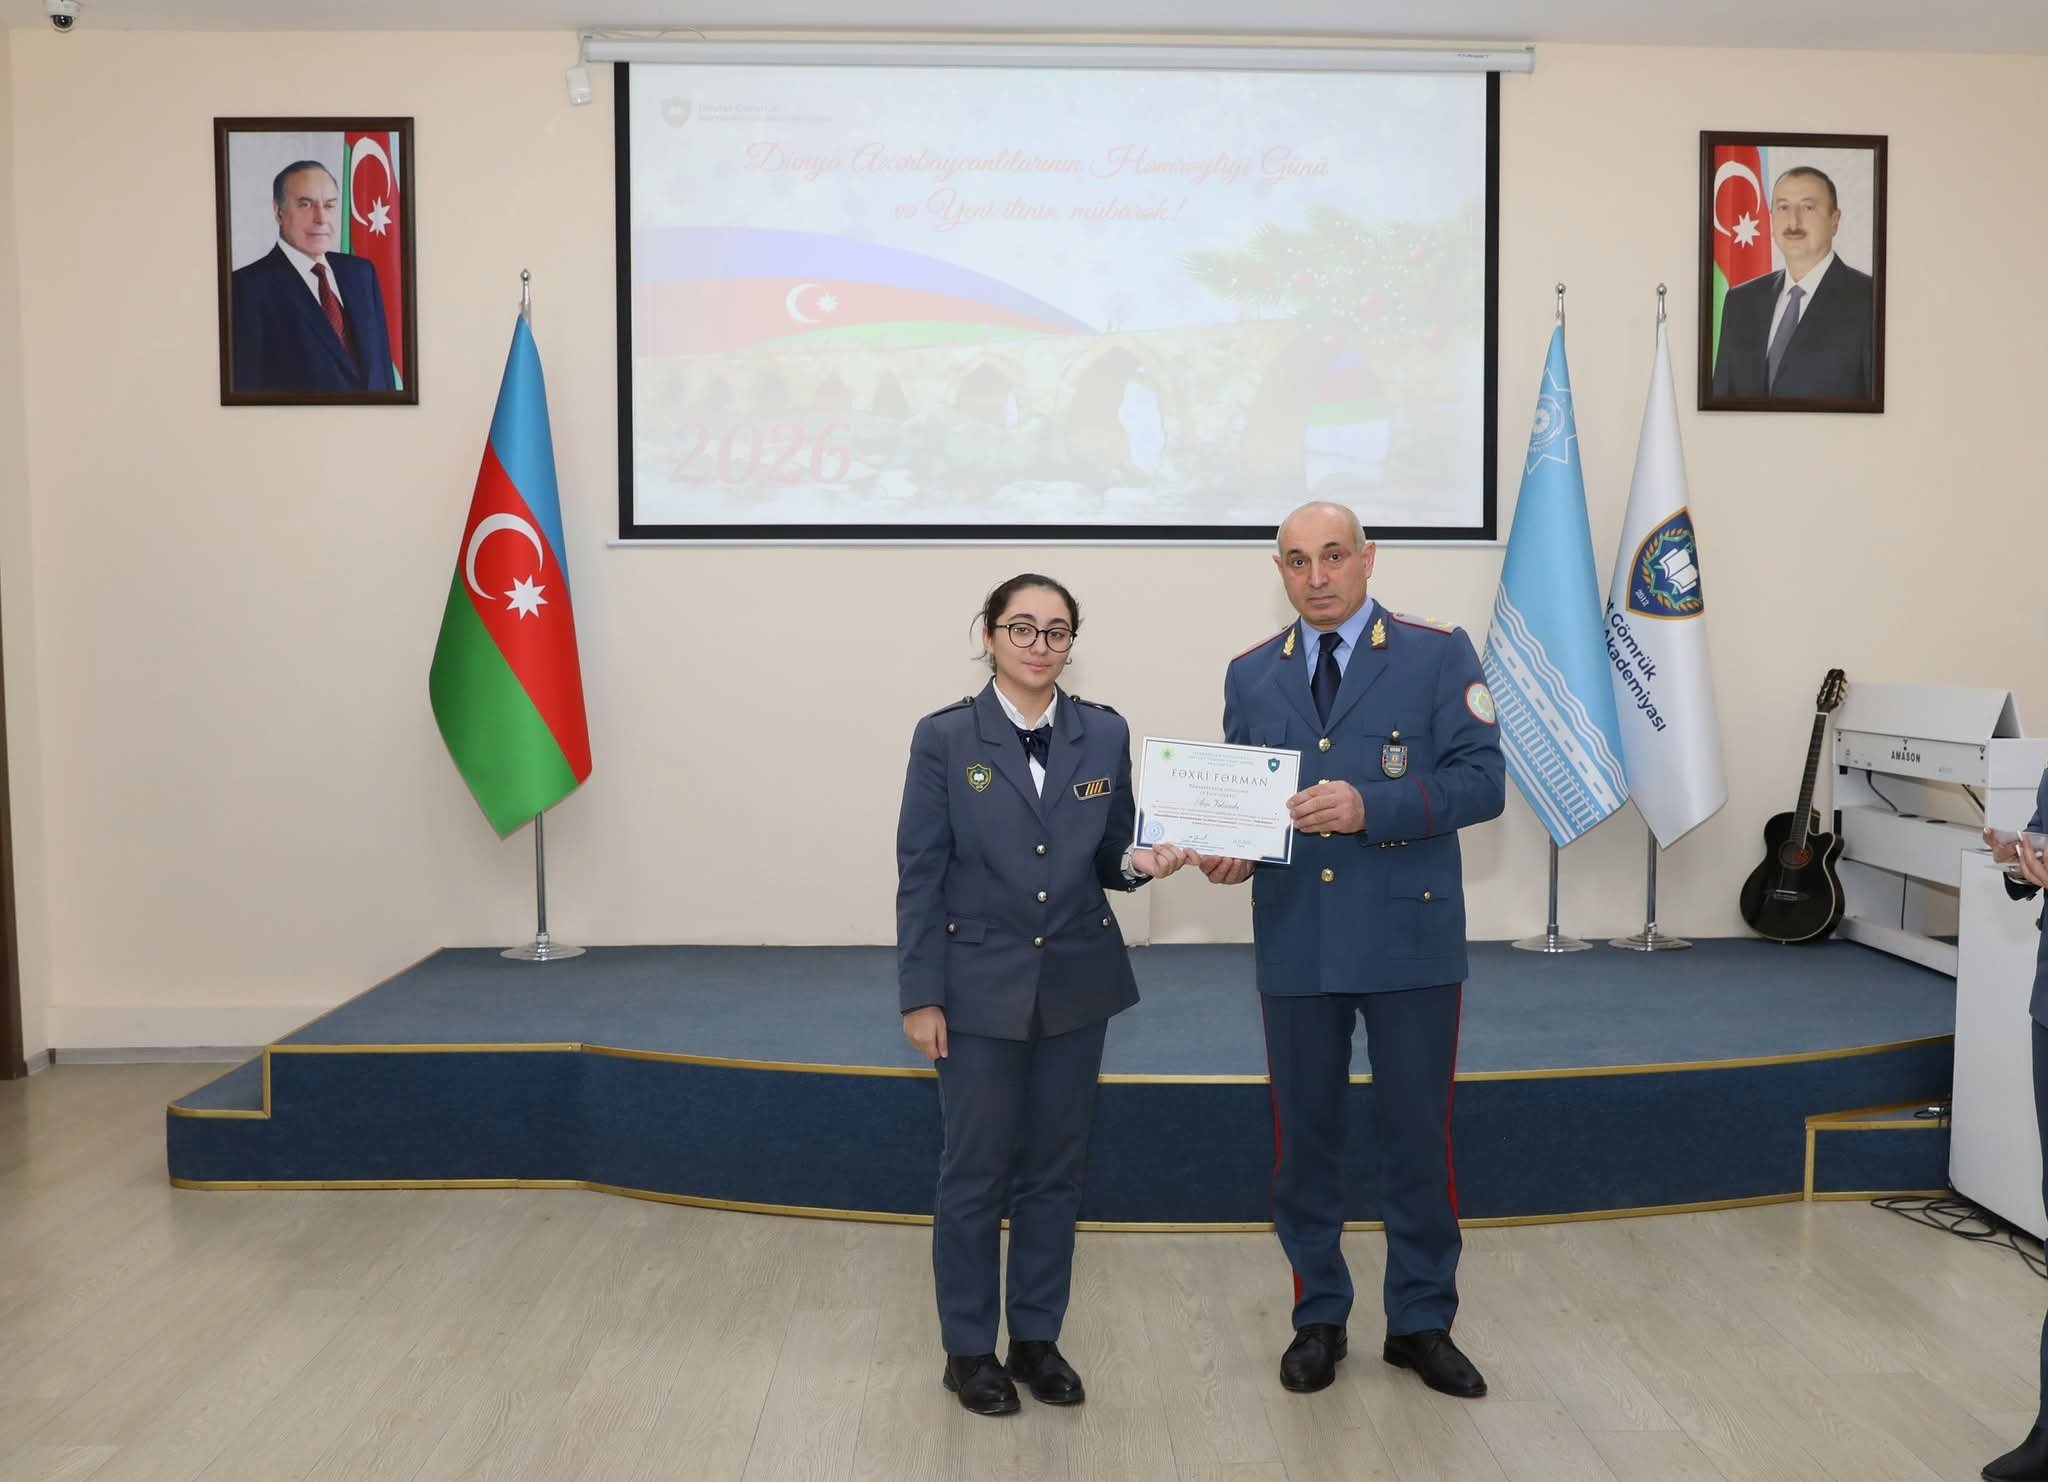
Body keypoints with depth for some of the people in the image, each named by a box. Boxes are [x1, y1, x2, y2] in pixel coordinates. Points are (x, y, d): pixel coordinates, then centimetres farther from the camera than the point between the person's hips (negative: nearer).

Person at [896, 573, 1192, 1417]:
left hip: (1076, 985, 3)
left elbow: (1108, 858, 8)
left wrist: (1141, 862, -16)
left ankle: (1038, 1336, 29)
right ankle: (968, 1349, 24)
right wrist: (920, 996, -9)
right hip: (980, 989, -3)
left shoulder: (1105, 734, 1)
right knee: (974, 1173, 7)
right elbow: (920, 874, -7)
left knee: (1056, 1168, 13)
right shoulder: (944, 738, -7)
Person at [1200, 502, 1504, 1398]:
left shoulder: (1439, 654, -3)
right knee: (1304, 1135, 11)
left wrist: (1371, 805, -24)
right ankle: (1318, 1318, 28)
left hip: (1411, 938, -2)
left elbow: (1482, 781, -10)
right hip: (1296, 944, 3)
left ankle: (1421, 1323, 26)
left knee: (1417, 1135, 8)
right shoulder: (1250, 675, 8)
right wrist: (1227, 849, -12)